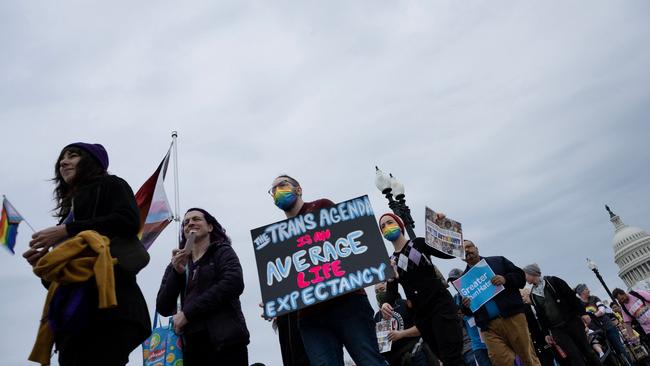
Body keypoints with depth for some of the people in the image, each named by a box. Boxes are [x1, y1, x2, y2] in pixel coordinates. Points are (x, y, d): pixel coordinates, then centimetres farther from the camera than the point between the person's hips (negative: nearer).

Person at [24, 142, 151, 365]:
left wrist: (66, 230, -8)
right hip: (72, 311, 7)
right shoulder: (71, 209, 31)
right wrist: (44, 260, 8)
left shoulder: (110, 186, 13)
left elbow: (129, 221, -11)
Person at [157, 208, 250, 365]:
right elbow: (163, 309, 8)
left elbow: (234, 284, -13)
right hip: (191, 346, 3)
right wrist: (176, 272, -7)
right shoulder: (177, 264, 15)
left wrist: (187, 312, -12)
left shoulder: (223, 252, 5)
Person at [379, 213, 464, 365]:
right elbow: (391, 290, 6)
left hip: (440, 303, -4)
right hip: (420, 314, 5)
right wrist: (385, 303, -17)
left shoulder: (419, 243, 4)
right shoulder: (389, 261, 14)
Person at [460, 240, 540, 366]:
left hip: (513, 316, -1)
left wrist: (505, 279, -11)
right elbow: (467, 312, 15)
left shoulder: (498, 261, 13)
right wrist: (466, 306, -9)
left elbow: (520, 277, 8)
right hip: (489, 327, 1)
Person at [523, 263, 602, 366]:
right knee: (574, 355, -7)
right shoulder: (533, 295, 8)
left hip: (572, 321, -2)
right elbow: (540, 315, 11)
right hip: (556, 329, 2)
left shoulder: (552, 281, -2)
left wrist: (582, 313, -10)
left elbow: (571, 296, -4)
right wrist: (547, 333, 9)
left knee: (586, 349, 4)